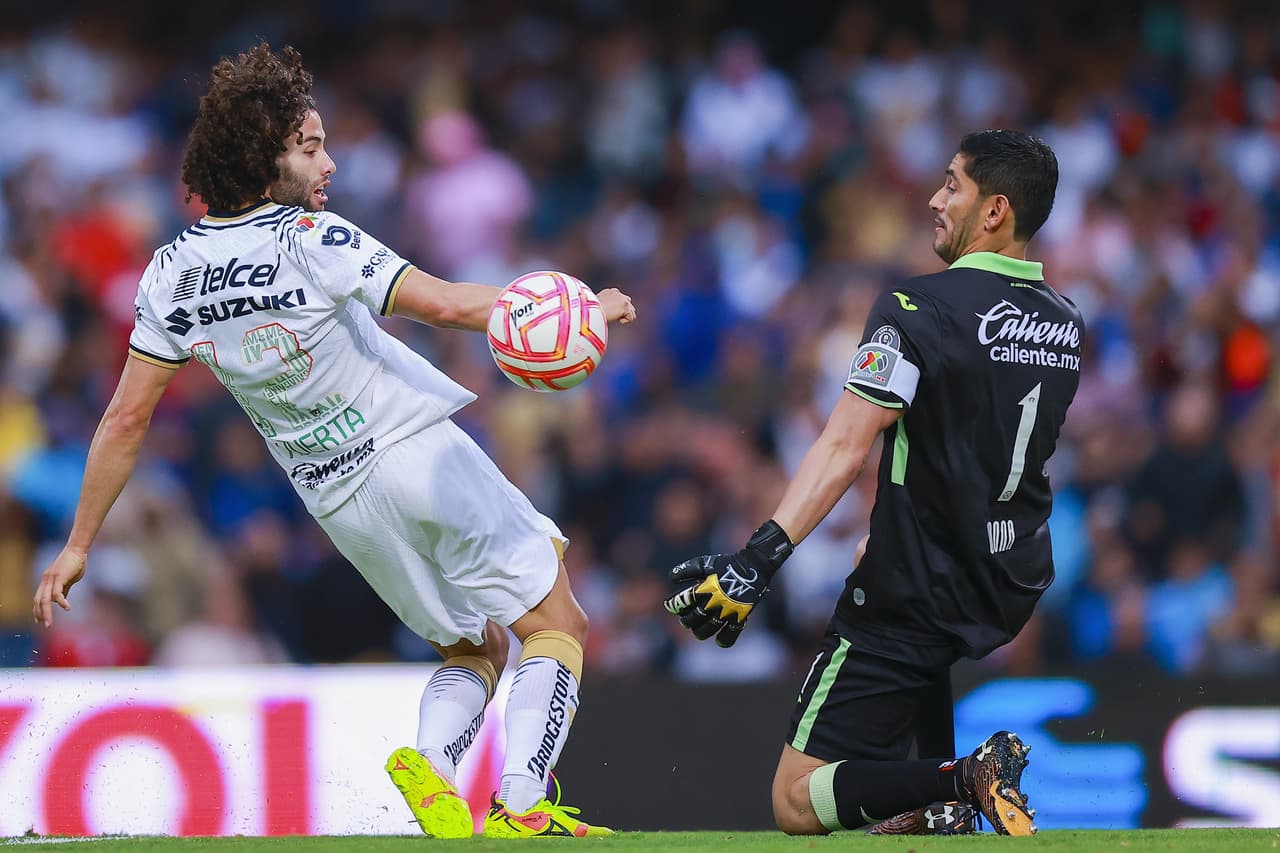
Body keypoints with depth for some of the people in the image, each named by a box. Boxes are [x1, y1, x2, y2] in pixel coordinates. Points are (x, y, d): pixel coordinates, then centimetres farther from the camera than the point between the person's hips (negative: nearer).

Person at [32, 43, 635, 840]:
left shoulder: (174, 273, 0)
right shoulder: (313, 239, -17)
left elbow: (126, 420, 3)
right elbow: (448, 304, -21)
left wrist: (78, 546, 10)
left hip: (338, 502, 6)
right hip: (421, 453, -6)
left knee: (477, 646, 21)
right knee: (556, 627, 5)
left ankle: (429, 760, -9)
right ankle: (521, 806, -15)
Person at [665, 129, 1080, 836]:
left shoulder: (917, 308, -16)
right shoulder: (1065, 323, 7)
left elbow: (844, 450, -24)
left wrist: (759, 558, -28)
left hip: (917, 601, -7)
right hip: (1016, 591, 7)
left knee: (797, 804, -1)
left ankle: (964, 779, -23)